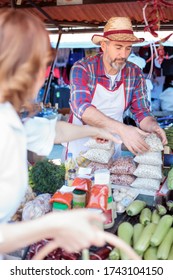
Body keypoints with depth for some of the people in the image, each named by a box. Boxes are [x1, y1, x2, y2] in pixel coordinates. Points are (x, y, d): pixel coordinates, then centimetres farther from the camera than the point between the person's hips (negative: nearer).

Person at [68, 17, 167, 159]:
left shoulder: (135, 74, -6)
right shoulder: (82, 68, -18)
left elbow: (142, 113, -4)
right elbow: (81, 107, -32)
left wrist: (153, 126, -28)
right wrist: (121, 129, -43)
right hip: (81, 146, -2)